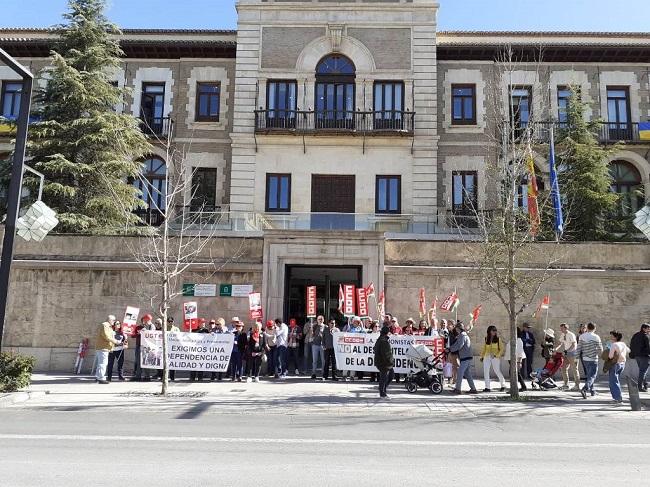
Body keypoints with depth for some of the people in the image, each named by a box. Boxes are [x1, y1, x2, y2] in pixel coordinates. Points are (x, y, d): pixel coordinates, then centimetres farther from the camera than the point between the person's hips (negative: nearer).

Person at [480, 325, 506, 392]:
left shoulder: (498, 339, 0)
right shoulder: (486, 339, 9)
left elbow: (502, 349, 0)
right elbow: (484, 348, 16)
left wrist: (497, 355, -10)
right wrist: (482, 356, 11)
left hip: (495, 357, -4)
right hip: (487, 357, 4)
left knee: (497, 371, -3)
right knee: (486, 372, -1)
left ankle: (503, 385, 18)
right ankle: (487, 387, 4)